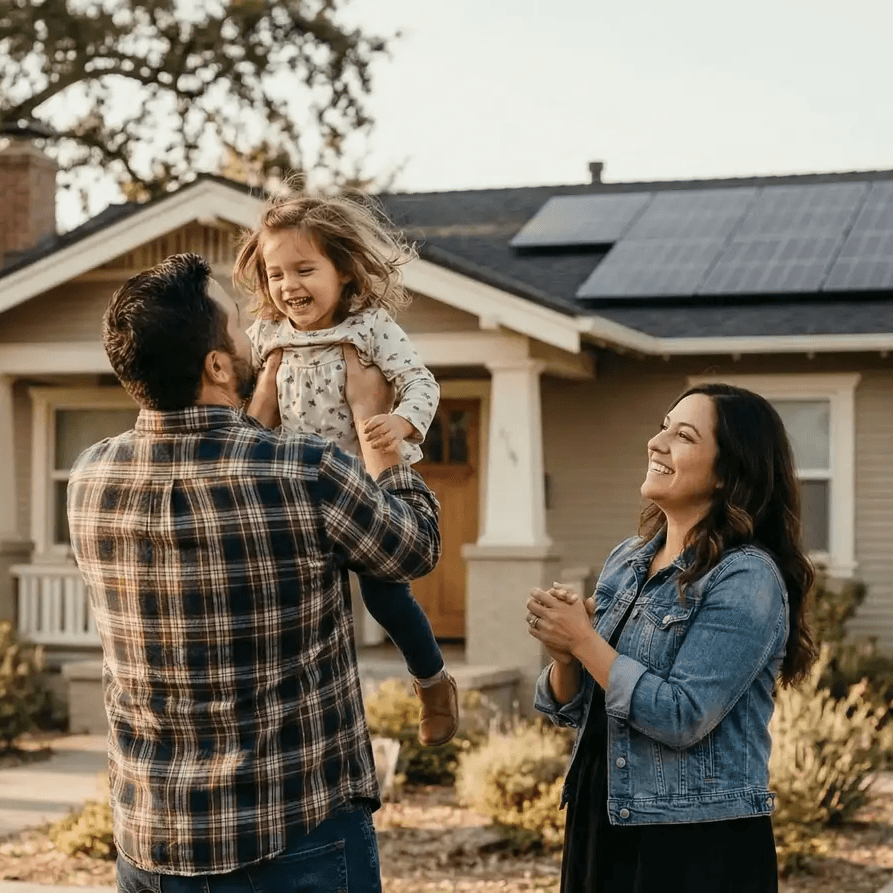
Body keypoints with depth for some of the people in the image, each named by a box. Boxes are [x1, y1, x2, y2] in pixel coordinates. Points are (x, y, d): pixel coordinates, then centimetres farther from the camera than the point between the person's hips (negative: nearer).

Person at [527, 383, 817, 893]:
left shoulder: (746, 578, -15)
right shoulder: (627, 560, 7)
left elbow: (682, 718, -22)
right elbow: (574, 710, 11)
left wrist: (584, 639, -17)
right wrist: (564, 653, -10)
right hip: (600, 824, 7)